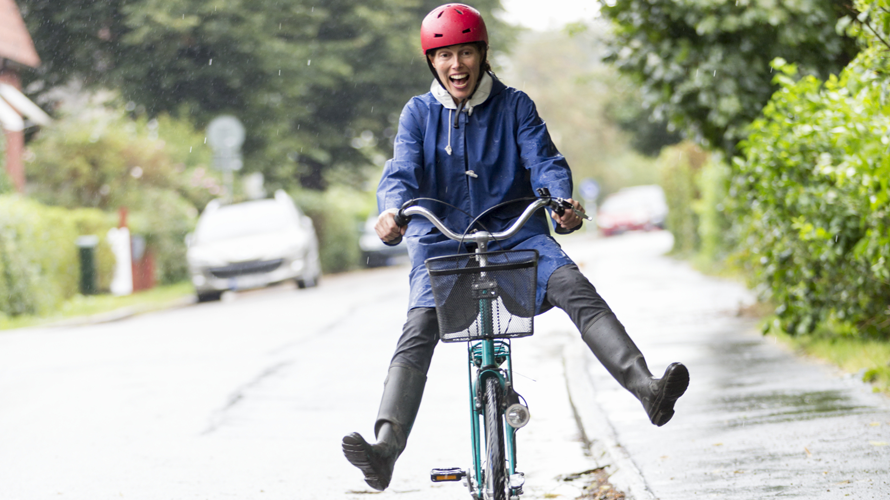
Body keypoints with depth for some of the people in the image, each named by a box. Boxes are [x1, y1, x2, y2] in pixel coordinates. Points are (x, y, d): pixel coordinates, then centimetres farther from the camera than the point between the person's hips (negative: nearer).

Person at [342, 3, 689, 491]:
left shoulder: (514, 106, 5)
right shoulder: (418, 113, 6)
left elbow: (544, 159, -6)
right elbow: (402, 172, -6)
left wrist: (563, 201, -29)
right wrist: (392, 210, -30)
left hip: (515, 232, 0)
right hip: (441, 241, 0)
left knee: (577, 290, -26)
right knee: (418, 331, -23)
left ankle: (648, 389, -37)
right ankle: (386, 447, -36)